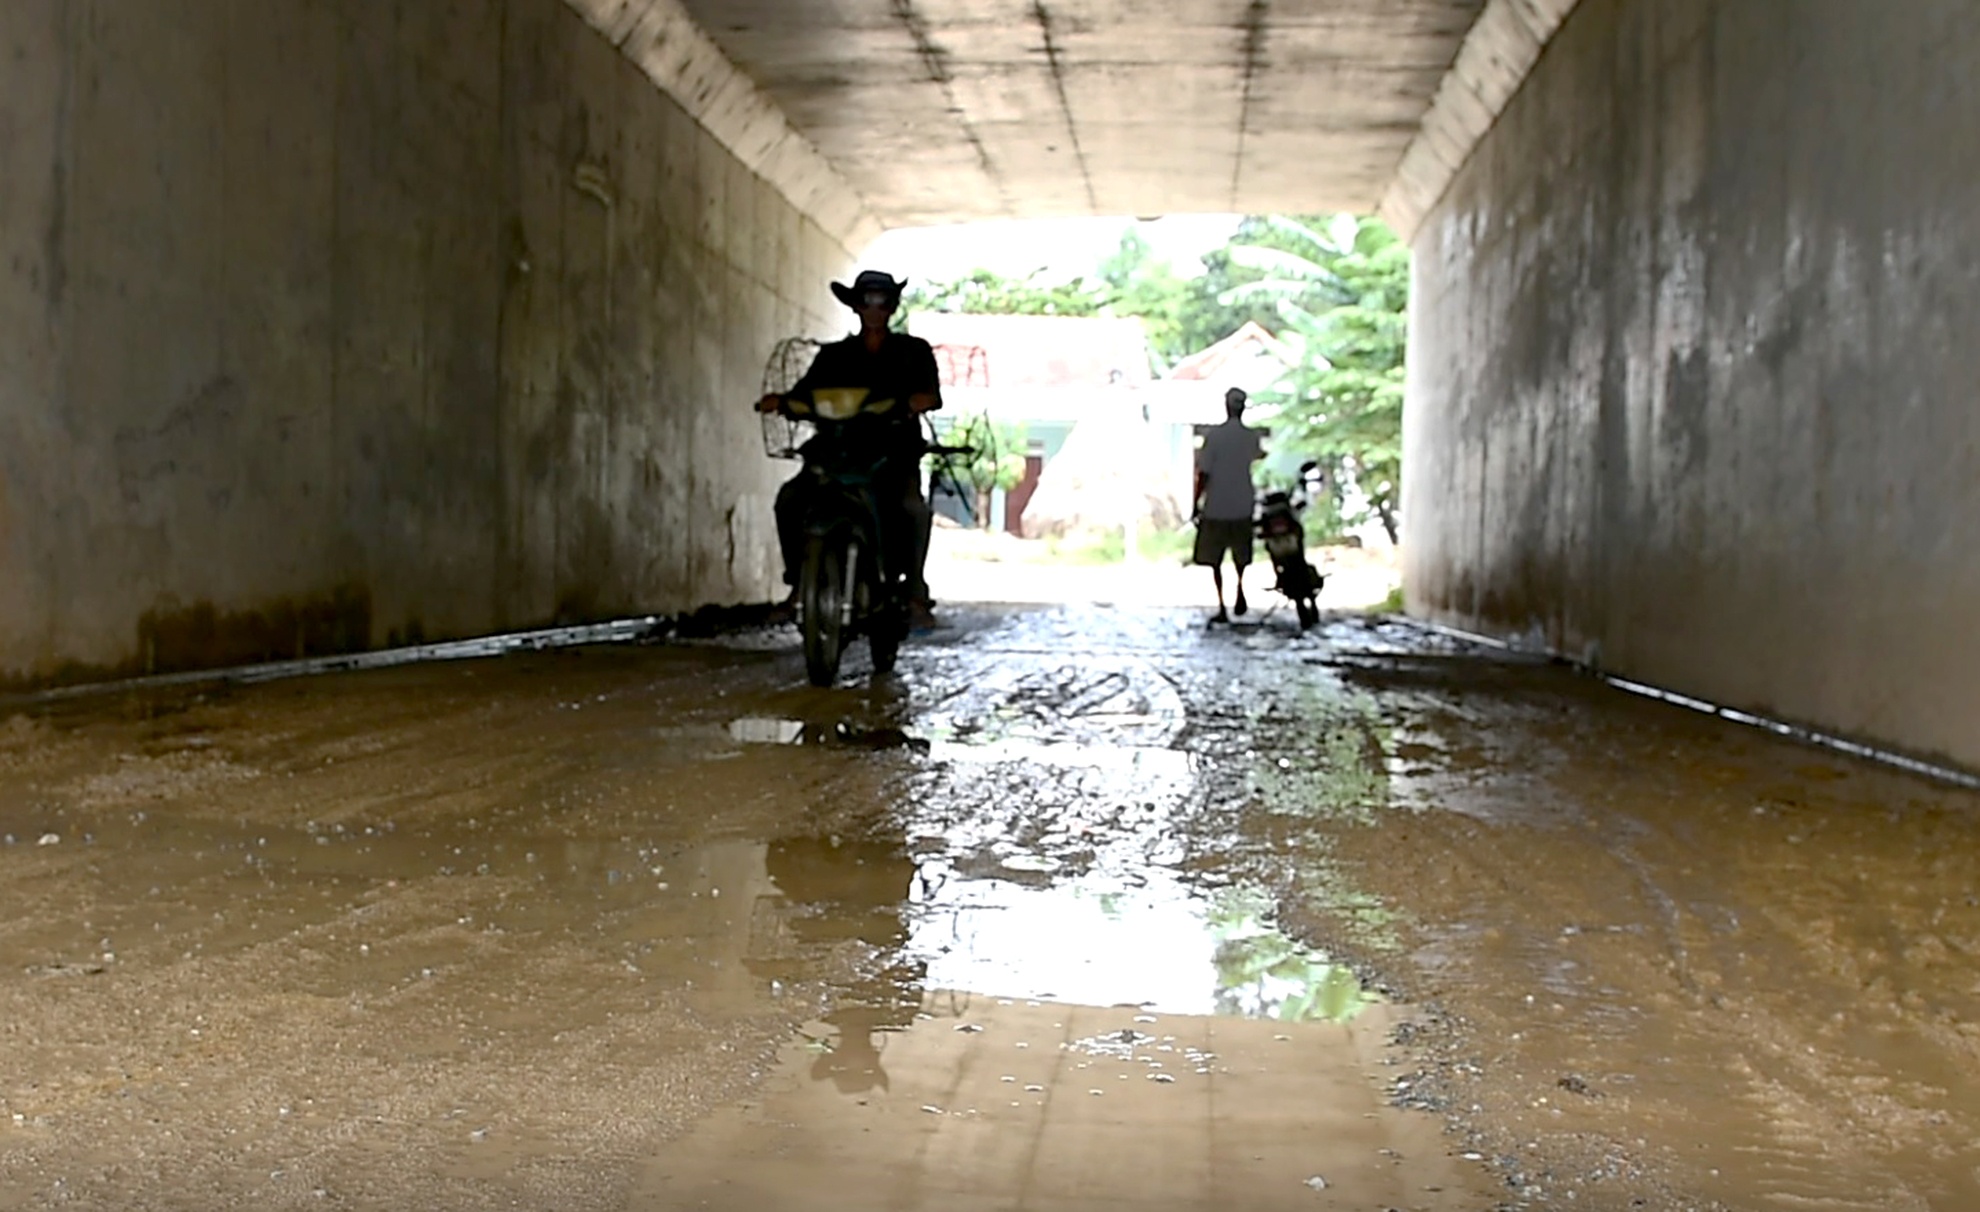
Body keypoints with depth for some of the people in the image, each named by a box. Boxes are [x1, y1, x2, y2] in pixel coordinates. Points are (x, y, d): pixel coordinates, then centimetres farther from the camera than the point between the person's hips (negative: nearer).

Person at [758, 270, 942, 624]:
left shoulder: (913, 351, 12)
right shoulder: (834, 355, 18)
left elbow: (932, 394, -4)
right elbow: (804, 393, 7)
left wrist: (915, 402, -28)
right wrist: (779, 401, -16)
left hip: (896, 453, -2)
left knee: (914, 505, -33)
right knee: (790, 496, -23)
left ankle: (915, 590, -18)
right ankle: (798, 581, -10)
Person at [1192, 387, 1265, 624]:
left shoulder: (1214, 434, -12)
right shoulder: (1251, 436, -2)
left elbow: (1204, 473, -12)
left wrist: (1197, 503, -2)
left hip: (1215, 507, -2)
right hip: (1242, 506, 2)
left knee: (1215, 559, 7)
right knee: (1240, 554, 24)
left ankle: (1222, 607, 2)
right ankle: (1240, 586, 2)